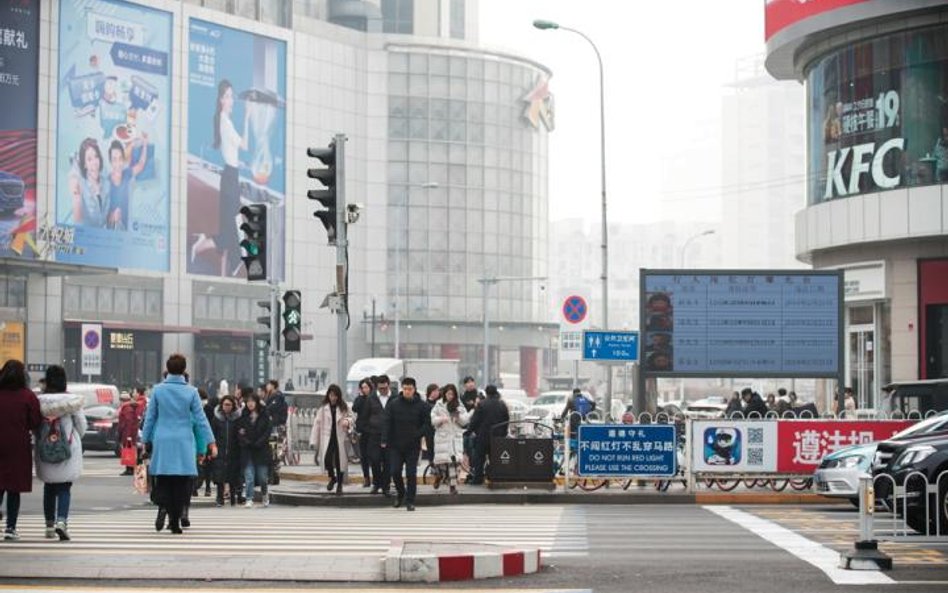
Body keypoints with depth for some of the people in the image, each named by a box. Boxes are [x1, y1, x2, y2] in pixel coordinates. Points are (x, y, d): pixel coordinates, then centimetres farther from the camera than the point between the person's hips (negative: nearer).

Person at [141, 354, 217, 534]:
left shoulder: (158, 390, -1)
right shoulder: (191, 392, -3)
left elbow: (150, 417, 4)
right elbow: (200, 419, -2)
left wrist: (146, 440, 14)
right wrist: (211, 443, 2)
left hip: (162, 441, 1)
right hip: (184, 442, -1)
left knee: (162, 480, 8)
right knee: (181, 483, 5)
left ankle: (163, 506, -20)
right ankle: (175, 522, 3)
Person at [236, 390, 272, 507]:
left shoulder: (264, 415, 2)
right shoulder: (243, 416, 6)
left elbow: (268, 430, -2)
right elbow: (238, 432, 3)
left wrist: (259, 442, -12)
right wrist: (246, 442, -12)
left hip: (261, 450, -1)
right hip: (247, 450, 1)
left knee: (262, 477, 2)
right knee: (249, 477, -4)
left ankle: (264, 493, 28)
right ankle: (249, 499, -1)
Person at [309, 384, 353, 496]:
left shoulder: (343, 408, 4)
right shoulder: (323, 408, 2)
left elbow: (350, 417, 11)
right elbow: (317, 423, 2)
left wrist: (347, 421, -15)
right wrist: (314, 441, -2)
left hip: (340, 438, 1)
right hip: (327, 438, 0)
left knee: (340, 461, 0)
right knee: (327, 459, -18)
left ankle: (339, 485, 18)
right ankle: (332, 477, 12)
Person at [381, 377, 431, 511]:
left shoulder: (421, 406, 0)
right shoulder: (393, 404, 0)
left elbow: (427, 423, 1)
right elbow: (387, 423, -2)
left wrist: (417, 435, -14)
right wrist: (384, 440, -12)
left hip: (413, 446, -1)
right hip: (396, 445, 1)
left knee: (411, 474, -1)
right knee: (395, 471, -2)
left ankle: (410, 501, 9)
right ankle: (401, 494, 24)